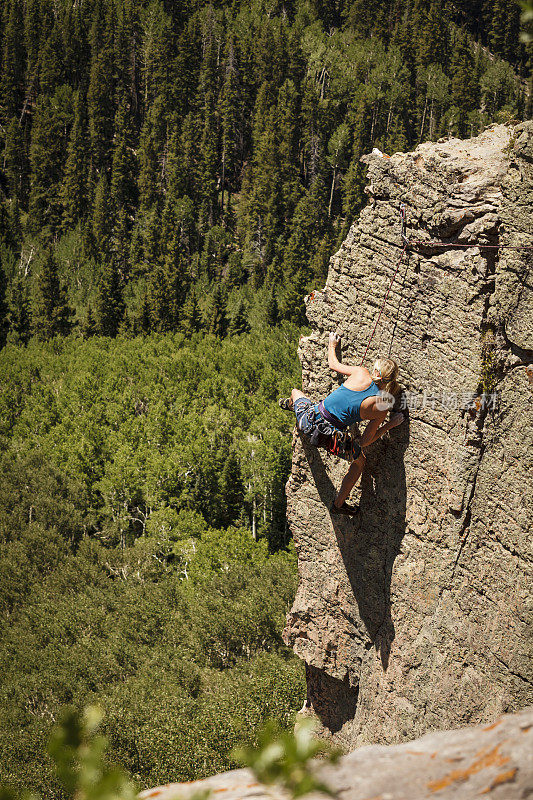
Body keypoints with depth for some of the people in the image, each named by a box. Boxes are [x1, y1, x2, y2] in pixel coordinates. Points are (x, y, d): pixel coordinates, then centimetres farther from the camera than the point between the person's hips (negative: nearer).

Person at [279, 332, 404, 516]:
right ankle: (339, 504, 40)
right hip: (331, 438, -1)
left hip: (309, 420, 1)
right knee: (359, 461, 30)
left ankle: (290, 405, 72)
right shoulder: (382, 407, -12)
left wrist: (332, 345, 31)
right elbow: (365, 441, -5)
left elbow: (333, 364, 10)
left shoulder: (361, 373, -10)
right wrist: (390, 425, 5)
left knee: (295, 392, 35)